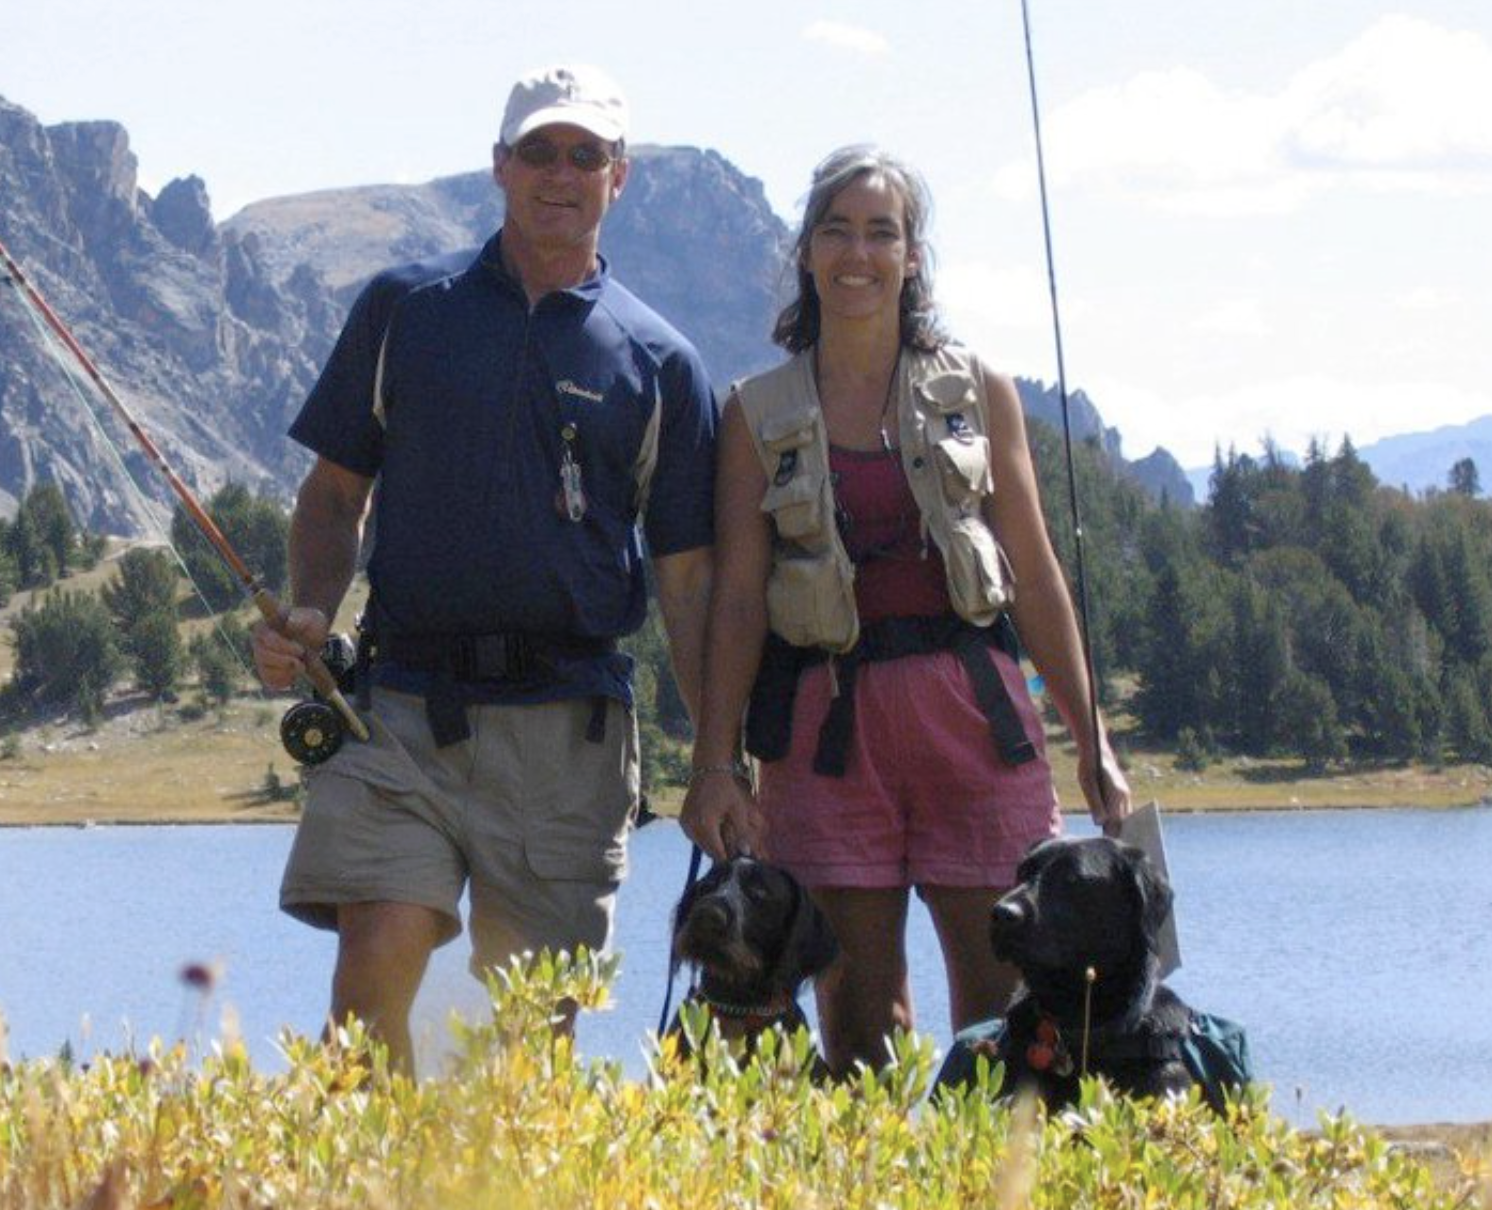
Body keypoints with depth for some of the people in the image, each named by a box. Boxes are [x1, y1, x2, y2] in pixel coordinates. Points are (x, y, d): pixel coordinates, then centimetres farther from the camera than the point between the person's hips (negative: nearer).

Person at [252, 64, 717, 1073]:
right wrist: (310, 614, -5)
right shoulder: (404, 310, 11)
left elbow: (689, 576, 8)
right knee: (376, 960, -16)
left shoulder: (659, 362, 9)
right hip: (404, 710, 0)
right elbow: (335, 492, 15)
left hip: (568, 725, 0)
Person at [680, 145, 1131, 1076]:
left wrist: (1092, 743, 5)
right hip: (830, 727, 0)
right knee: (856, 1007, -2)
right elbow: (738, 594, 3)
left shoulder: (978, 391, 9)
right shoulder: (760, 414, 8)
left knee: (1001, 996, -4)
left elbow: (1036, 577, 9)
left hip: (972, 710, 1)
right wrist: (715, 762, -6)